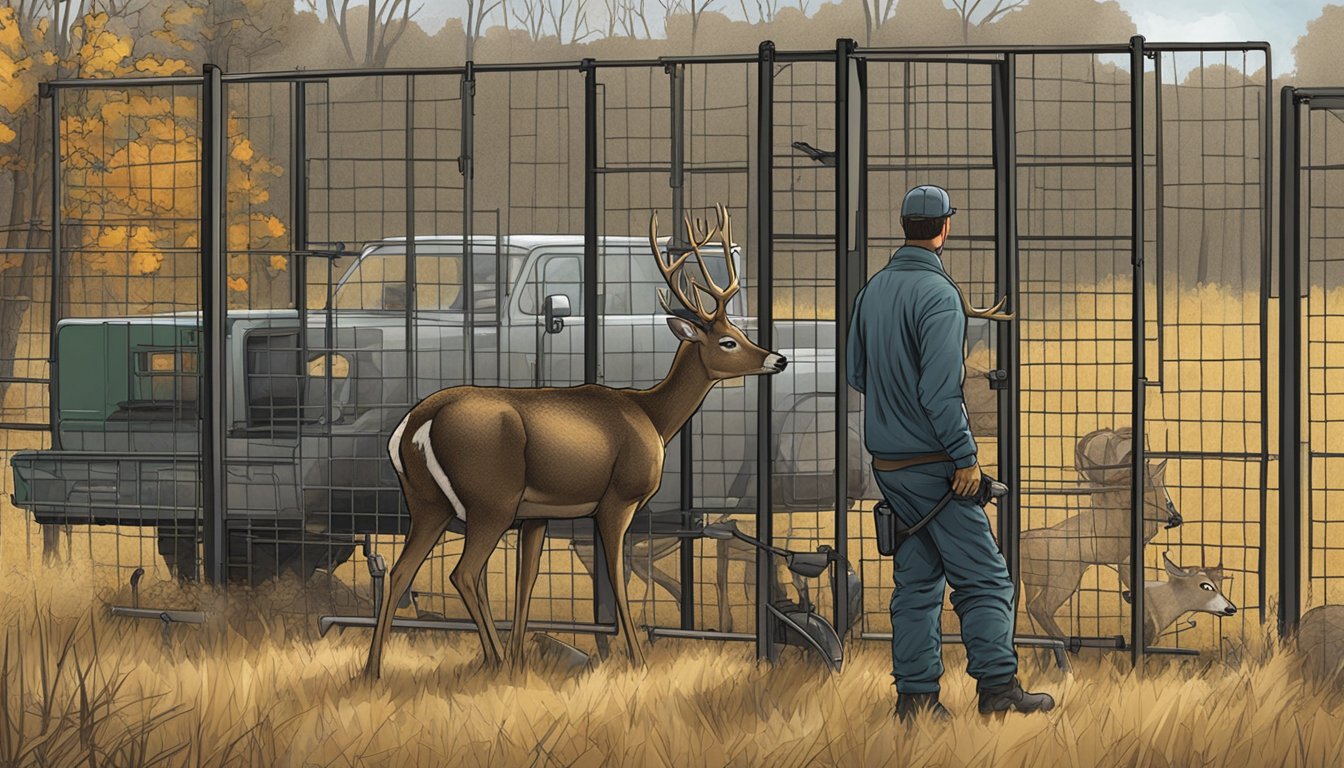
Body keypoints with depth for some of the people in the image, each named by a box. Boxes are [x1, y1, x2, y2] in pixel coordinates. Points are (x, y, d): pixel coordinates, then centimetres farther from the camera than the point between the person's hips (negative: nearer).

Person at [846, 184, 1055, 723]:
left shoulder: (873, 290, 8)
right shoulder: (937, 294, -16)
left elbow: (856, 374, 16)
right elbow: (940, 389, -22)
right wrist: (966, 456, -17)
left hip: (886, 462, 8)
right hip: (930, 461, -8)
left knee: (918, 578, 11)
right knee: (984, 576, -3)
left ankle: (916, 695, 9)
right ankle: (997, 686, -8)